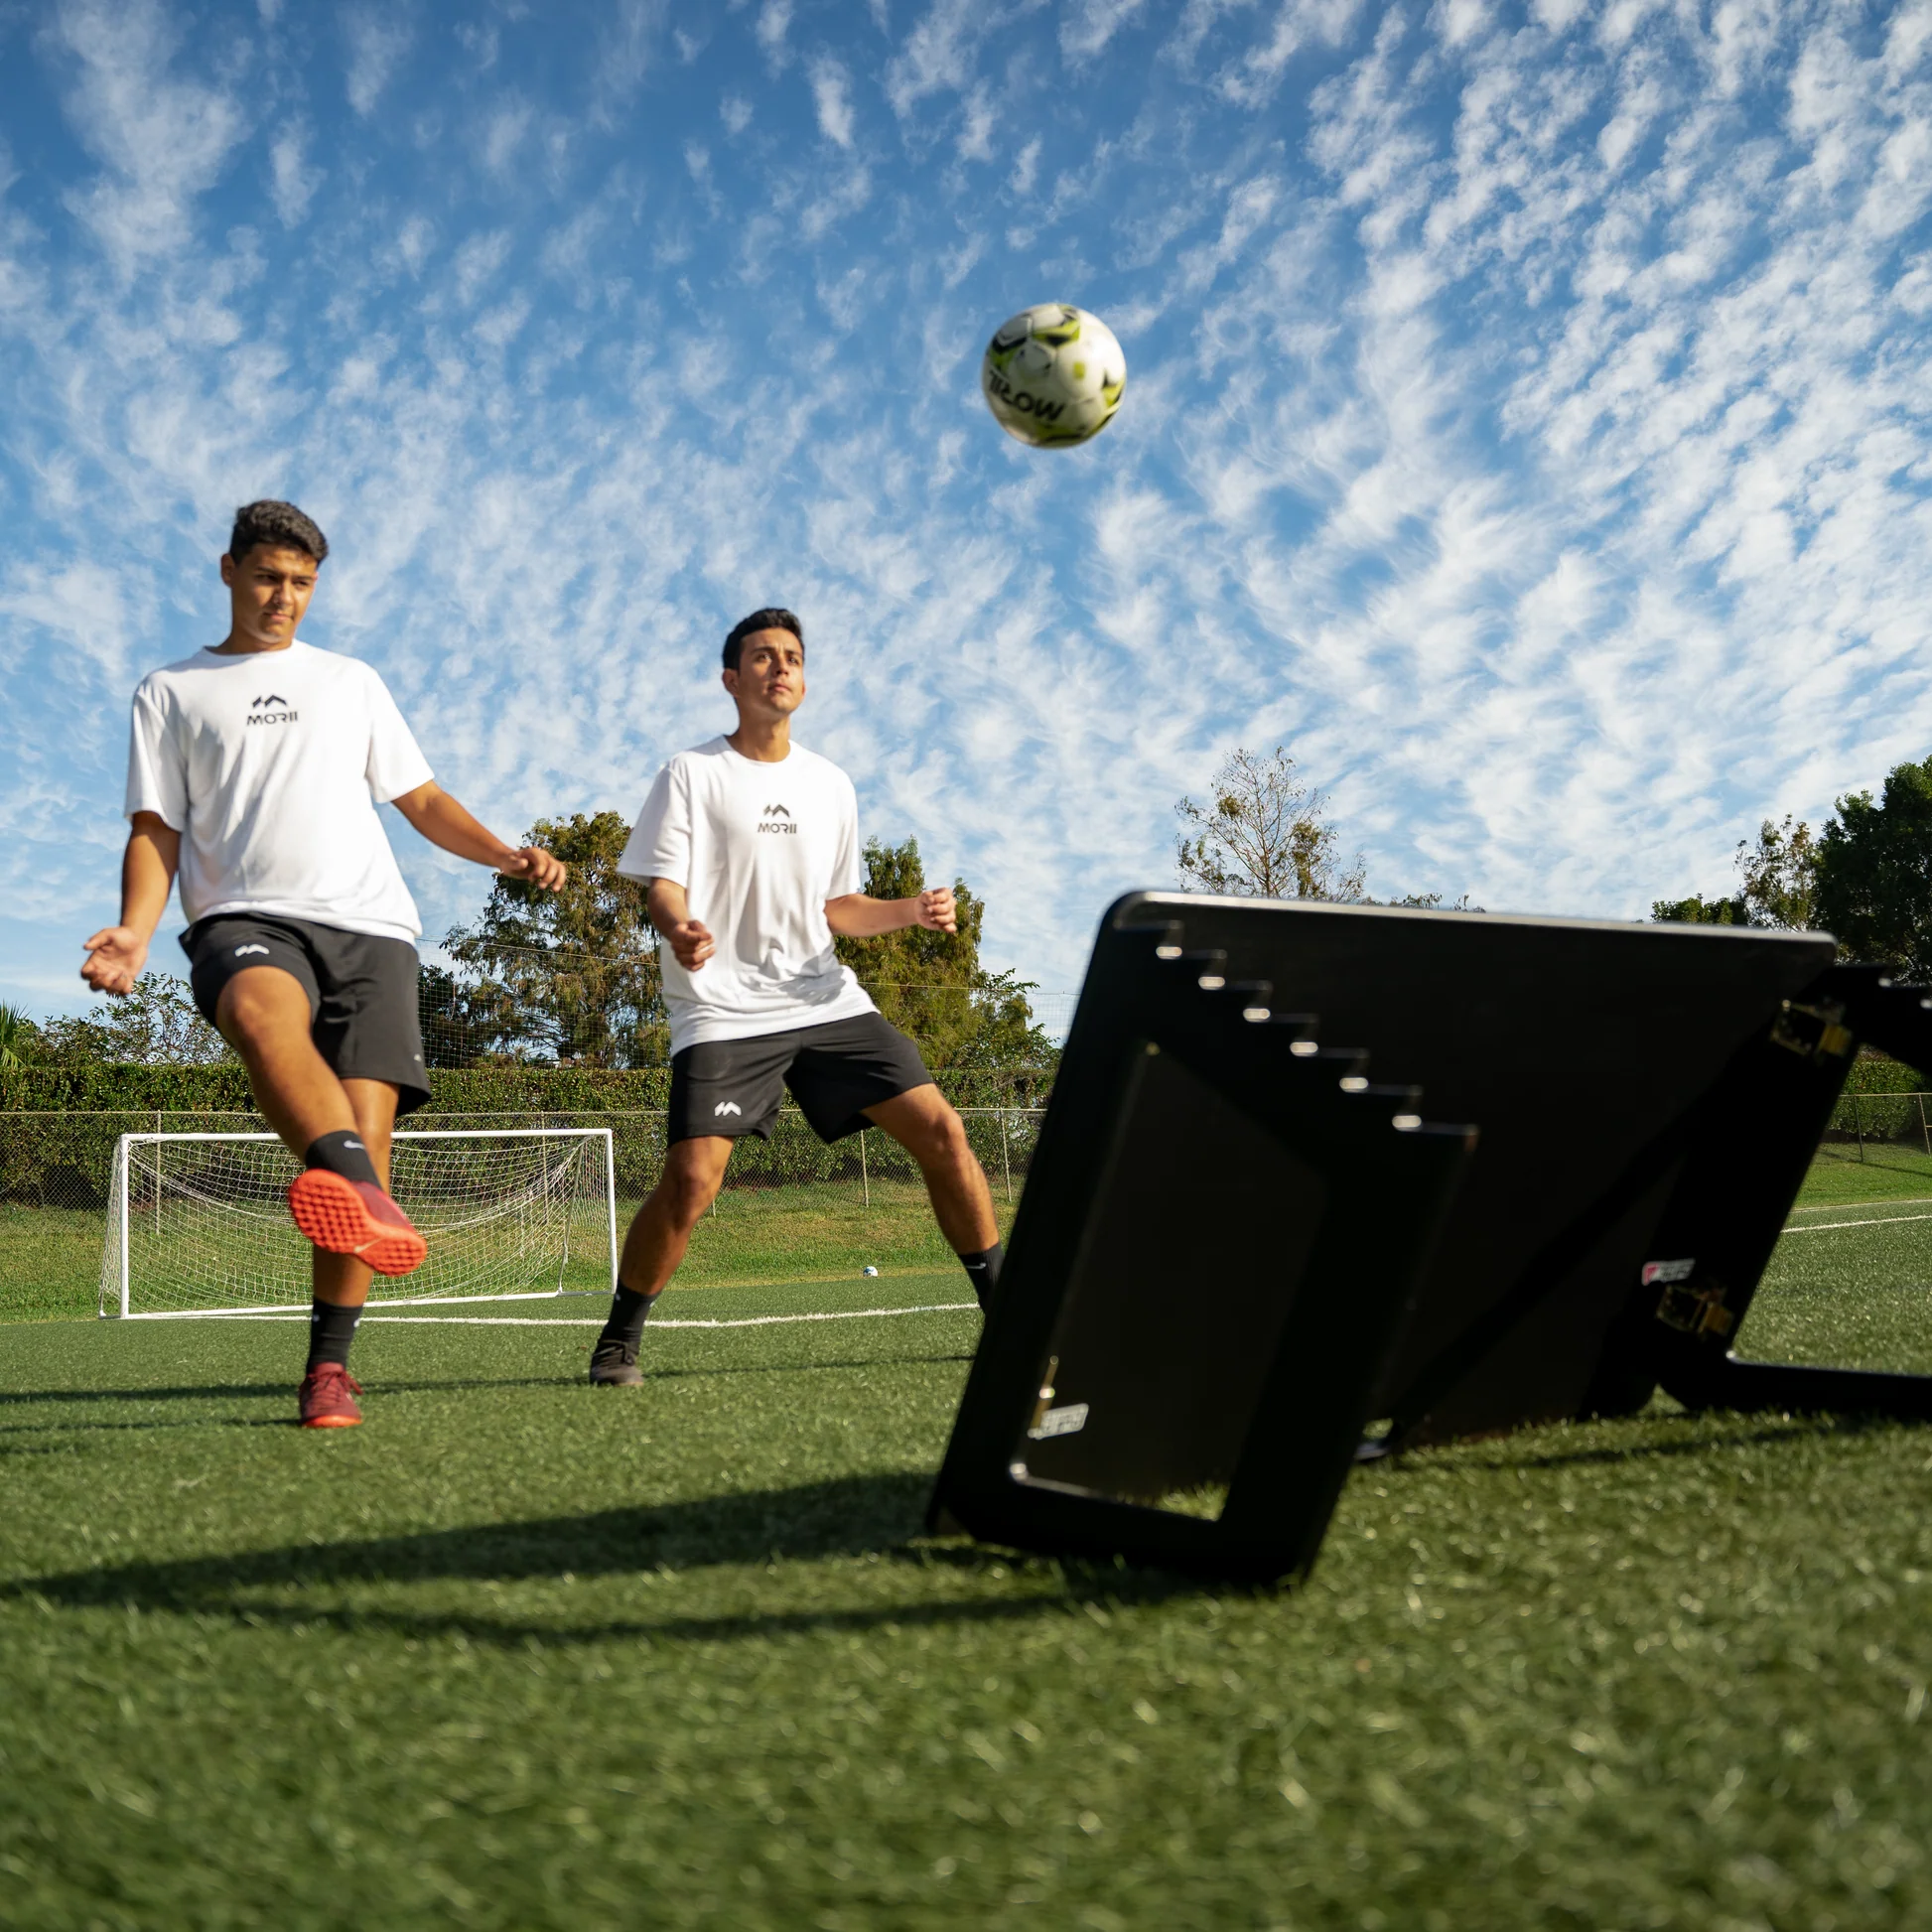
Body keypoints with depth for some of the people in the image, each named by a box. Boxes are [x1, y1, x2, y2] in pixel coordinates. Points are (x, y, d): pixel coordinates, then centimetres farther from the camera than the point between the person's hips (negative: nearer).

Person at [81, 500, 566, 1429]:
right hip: (244, 917, -2)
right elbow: (156, 829, 13)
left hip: (368, 923, 2)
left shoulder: (352, 681, 25)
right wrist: (135, 930, -6)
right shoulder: (172, 692, 21)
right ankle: (368, 1202, -62)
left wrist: (504, 853, 5)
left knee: (366, 1123, -16)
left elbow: (421, 800, 24)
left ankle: (330, 1368, -11)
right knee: (260, 1005, -39)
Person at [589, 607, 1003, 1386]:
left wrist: (912, 910, 3)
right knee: (690, 1180, -19)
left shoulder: (830, 784, 15)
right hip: (725, 1012, -4)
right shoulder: (691, 775, 1)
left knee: (940, 1130, -6)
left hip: (824, 1000, 4)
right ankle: (619, 1341, 3)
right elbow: (661, 890, -6)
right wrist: (681, 930, -30)